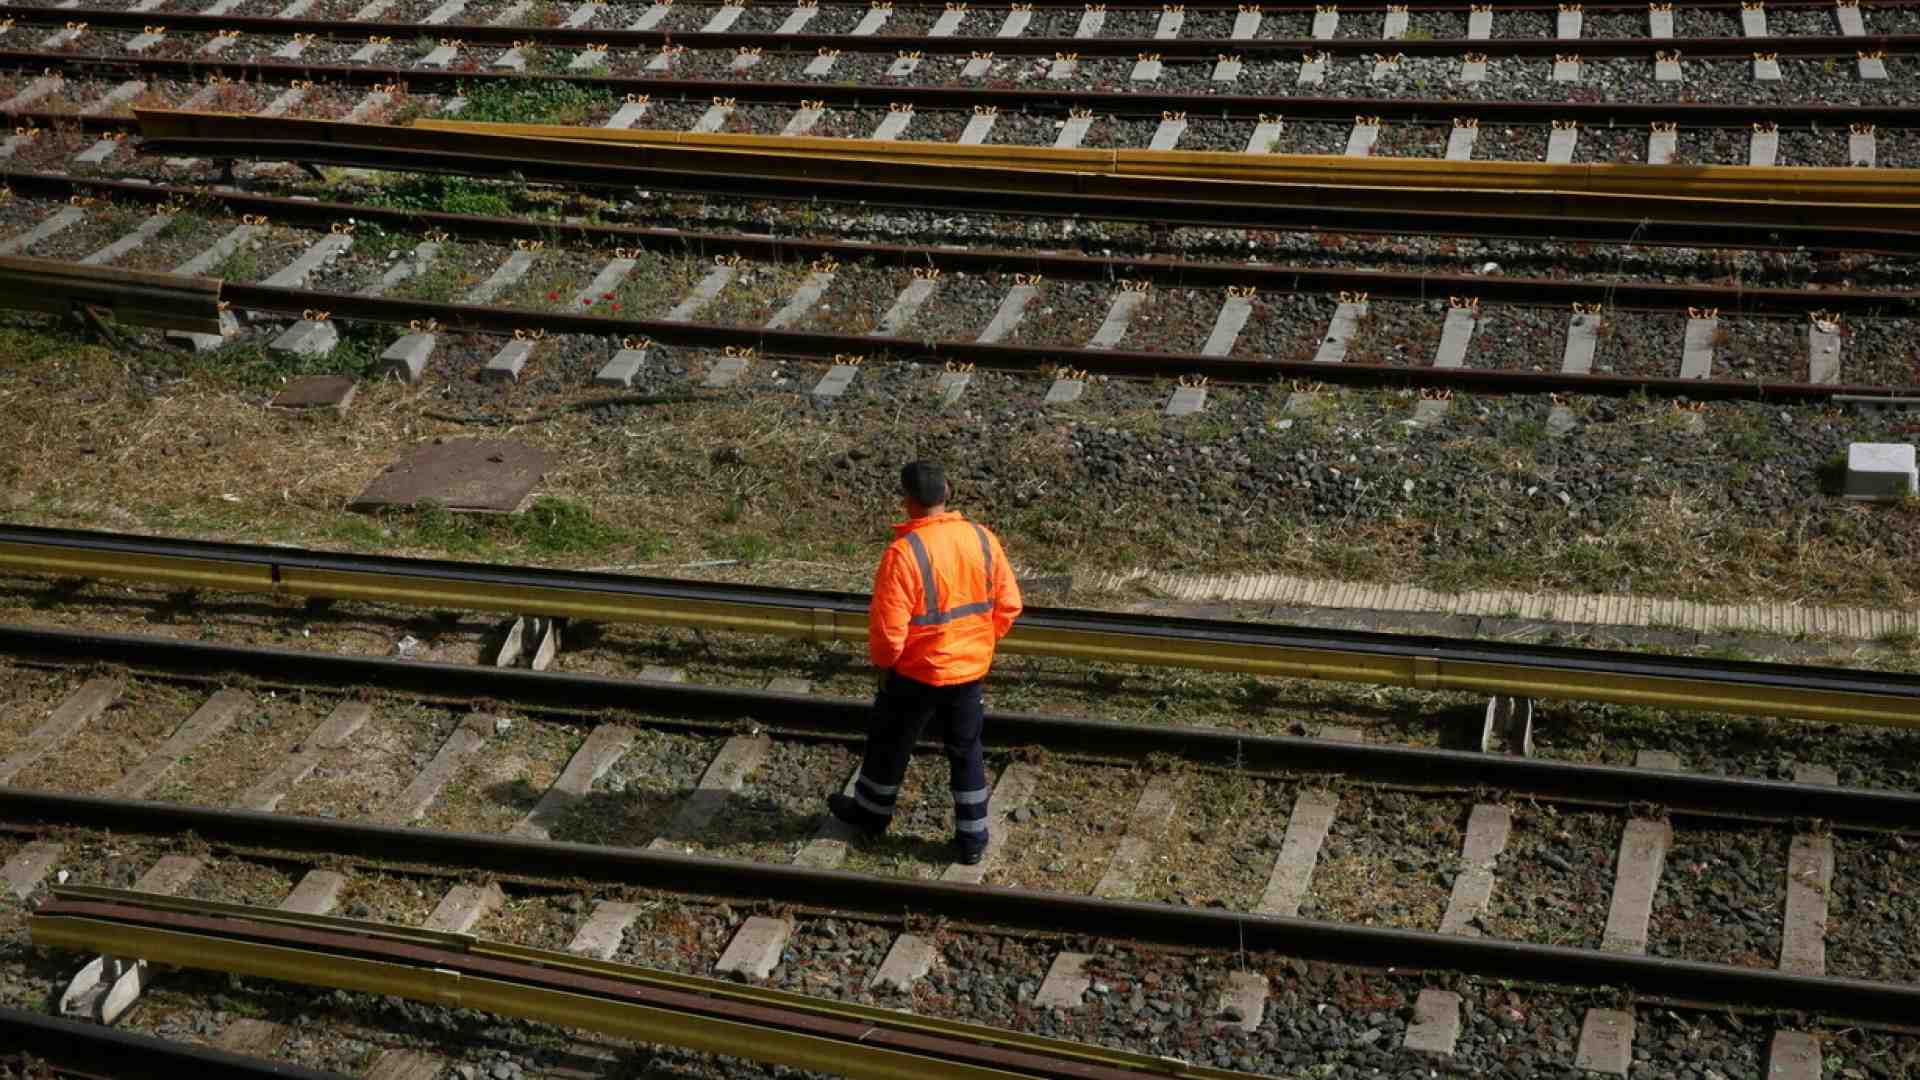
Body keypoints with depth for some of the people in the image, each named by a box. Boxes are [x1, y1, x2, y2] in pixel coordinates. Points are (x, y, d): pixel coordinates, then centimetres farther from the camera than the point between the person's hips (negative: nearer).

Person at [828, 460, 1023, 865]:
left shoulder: (904, 552, -25)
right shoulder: (983, 539, -7)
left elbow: (888, 627, -23)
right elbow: (1008, 605, 0)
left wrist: (883, 661, -3)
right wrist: (978, 642, 14)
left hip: (917, 673, -4)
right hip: (971, 668, 4)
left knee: (889, 744, 19)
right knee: (966, 752, 17)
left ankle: (871, 813, 40)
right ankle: (972, 839, 23)